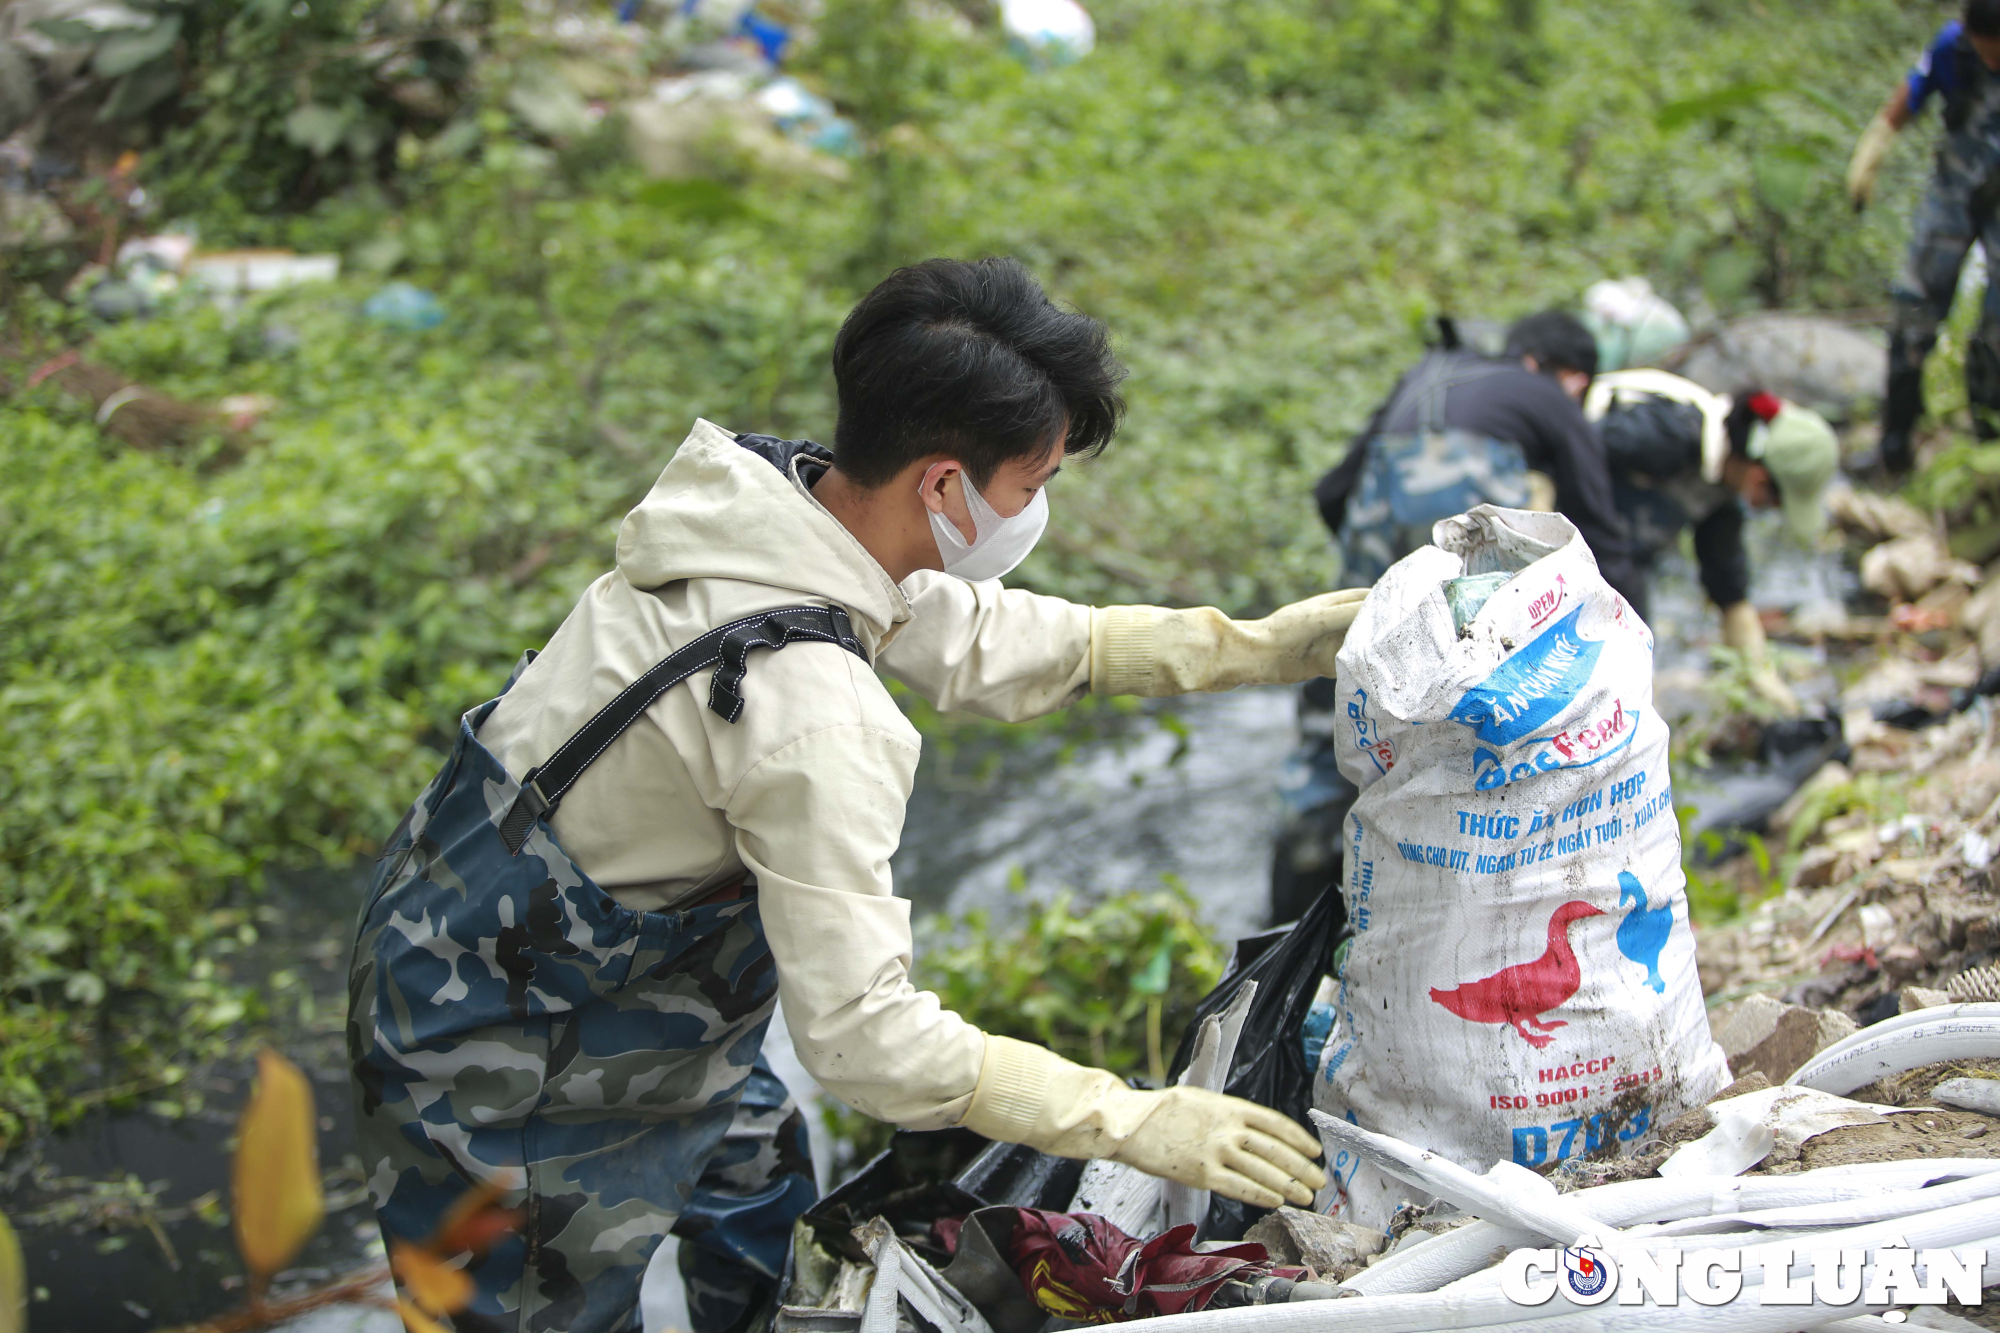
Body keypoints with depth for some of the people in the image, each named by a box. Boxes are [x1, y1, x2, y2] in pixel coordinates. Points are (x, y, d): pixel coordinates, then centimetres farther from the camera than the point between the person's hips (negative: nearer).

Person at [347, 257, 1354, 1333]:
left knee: (768, 1237, 25)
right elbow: (862, 1036, -31)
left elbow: (978, 640, 5)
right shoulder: (812, 714, -36)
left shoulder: (776, 486, -10)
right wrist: (1136, 1123, -25)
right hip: (507, 1072, -9)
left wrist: (1254, 648, 4)